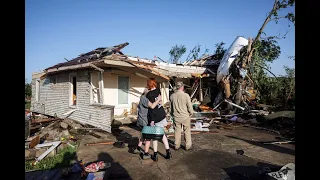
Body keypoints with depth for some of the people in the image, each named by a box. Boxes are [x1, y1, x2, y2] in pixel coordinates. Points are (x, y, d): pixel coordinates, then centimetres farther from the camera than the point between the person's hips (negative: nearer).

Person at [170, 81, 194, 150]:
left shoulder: (172, 96, -6)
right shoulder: (186, 95, -17)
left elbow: (171, 107, 4)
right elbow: (190, 107, -10)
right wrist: (191, 113, 8)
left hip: (176, 117, 3)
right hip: (185, 116, -3)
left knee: (177, 131, 15)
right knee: (187, 131, 13)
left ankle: (177, 145, 25)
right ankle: (188, 145, 23)